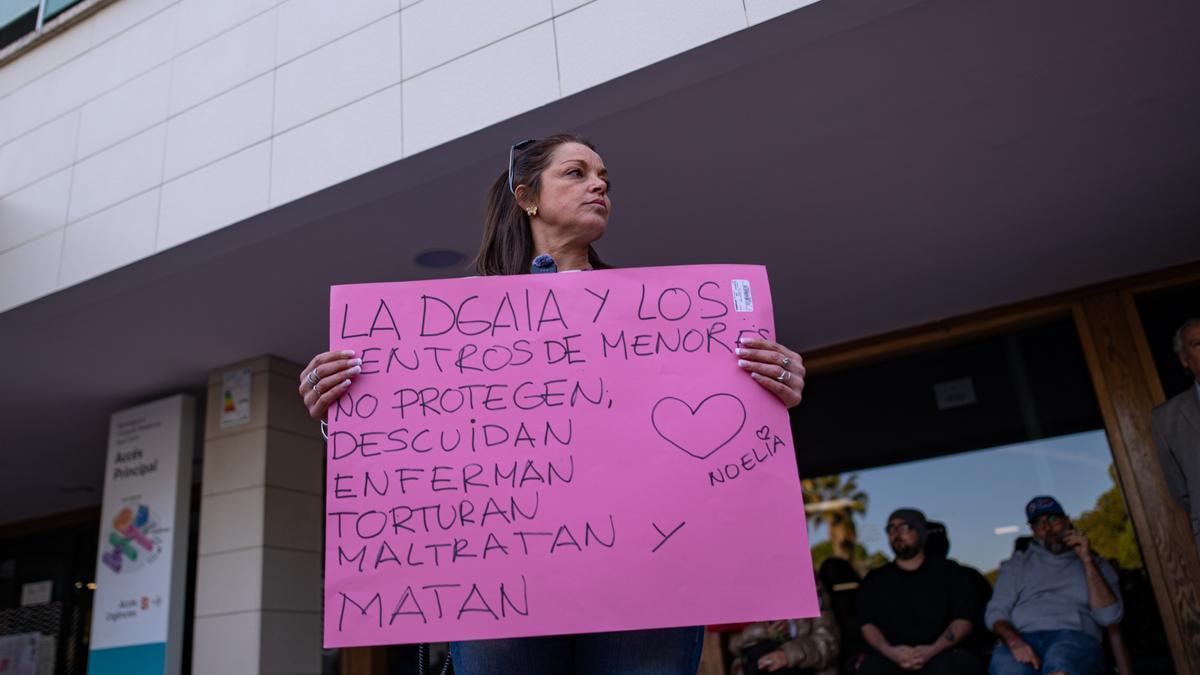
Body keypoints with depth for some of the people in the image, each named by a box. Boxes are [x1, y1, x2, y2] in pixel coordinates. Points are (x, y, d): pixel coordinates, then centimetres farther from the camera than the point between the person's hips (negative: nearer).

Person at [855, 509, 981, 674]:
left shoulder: (949, 571, 16)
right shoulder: (875, 579, 20)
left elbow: (963, 620, 5)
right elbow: (867, 624, 8)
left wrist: (933, 650, -12)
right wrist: (889, 651, -14)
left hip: (942, 656, 0)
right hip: (889, 659, 1)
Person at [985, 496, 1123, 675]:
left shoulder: (1095, 565, 26)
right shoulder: (1017, 564, 27)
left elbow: (1108, 616, 8)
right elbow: (996, 612, 12)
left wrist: (1087, 560, 5)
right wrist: (1014, 641, -10)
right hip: (1024, 638, 1)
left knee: (1060, 660, -41)